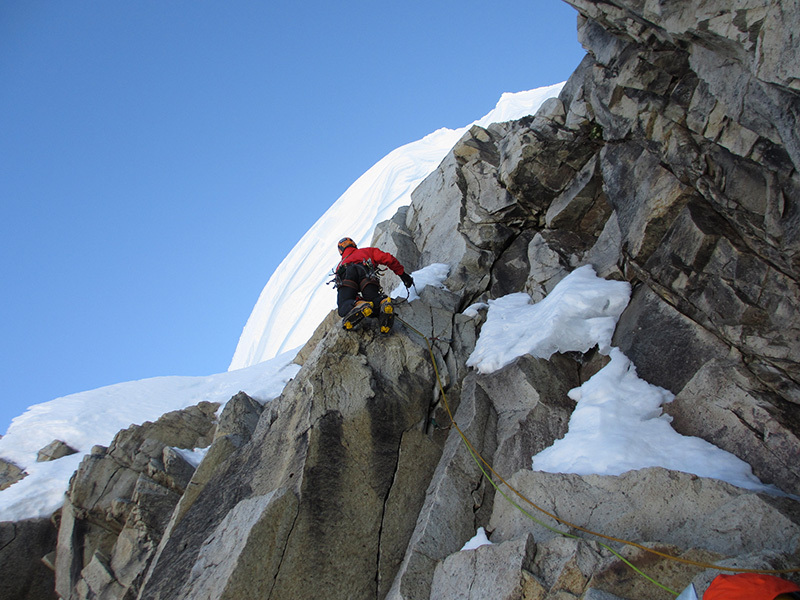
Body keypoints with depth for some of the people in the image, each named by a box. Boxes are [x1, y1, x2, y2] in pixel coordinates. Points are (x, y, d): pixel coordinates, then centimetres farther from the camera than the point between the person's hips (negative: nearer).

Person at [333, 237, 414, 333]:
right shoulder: (367, 251, 42)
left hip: (345, 274, 0)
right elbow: (387, 258, 24)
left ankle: (360, 307, -46)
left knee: (344, 309, -13)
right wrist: (402, 274, 27)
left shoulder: (340, 265, 45)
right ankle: (383, 303, -39)